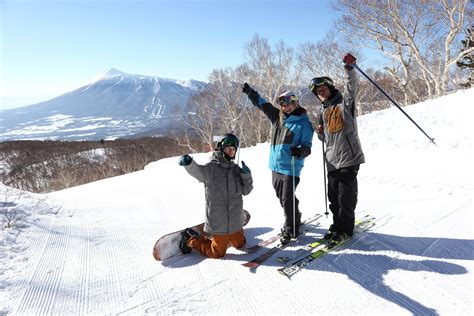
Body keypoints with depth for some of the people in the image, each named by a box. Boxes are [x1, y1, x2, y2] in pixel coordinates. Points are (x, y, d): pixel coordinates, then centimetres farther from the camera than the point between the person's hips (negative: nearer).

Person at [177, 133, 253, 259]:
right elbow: (198, 171, -35)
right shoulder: (211, 168, -13)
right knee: (217, 253, 5)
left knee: (239, 244, 24)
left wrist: (246, 175, -13)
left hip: (235, 222, 6)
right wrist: (189, 163, -56)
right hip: (218, 223, -6)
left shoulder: (236, 169, 5)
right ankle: (190, 240, 25)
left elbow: (246, 190, 4)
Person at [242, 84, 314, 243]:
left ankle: (291, 230, 11)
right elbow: (262, 104, 21)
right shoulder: (277, 117, 11)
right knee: (282, 197, 16)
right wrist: (250, 92, 17)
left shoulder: (304, 123, -5)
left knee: (287, 199, -6)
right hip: (275, 166, 7)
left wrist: (299, 151, -30)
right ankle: (294, 220, 37)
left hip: (291, 168, -6)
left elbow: (307, 146, -9)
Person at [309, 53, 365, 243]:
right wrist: (320, 132, 2)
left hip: (349, 158, -6)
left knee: (346, 196, 0)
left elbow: (352, 86, -21)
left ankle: (345, 229, 15)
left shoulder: (345, 102, 0)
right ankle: (337, 225, 27)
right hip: (332, 159, 6)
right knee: (333, 196, 12)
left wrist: (349, 68, -35)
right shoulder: (324, 112, 16)